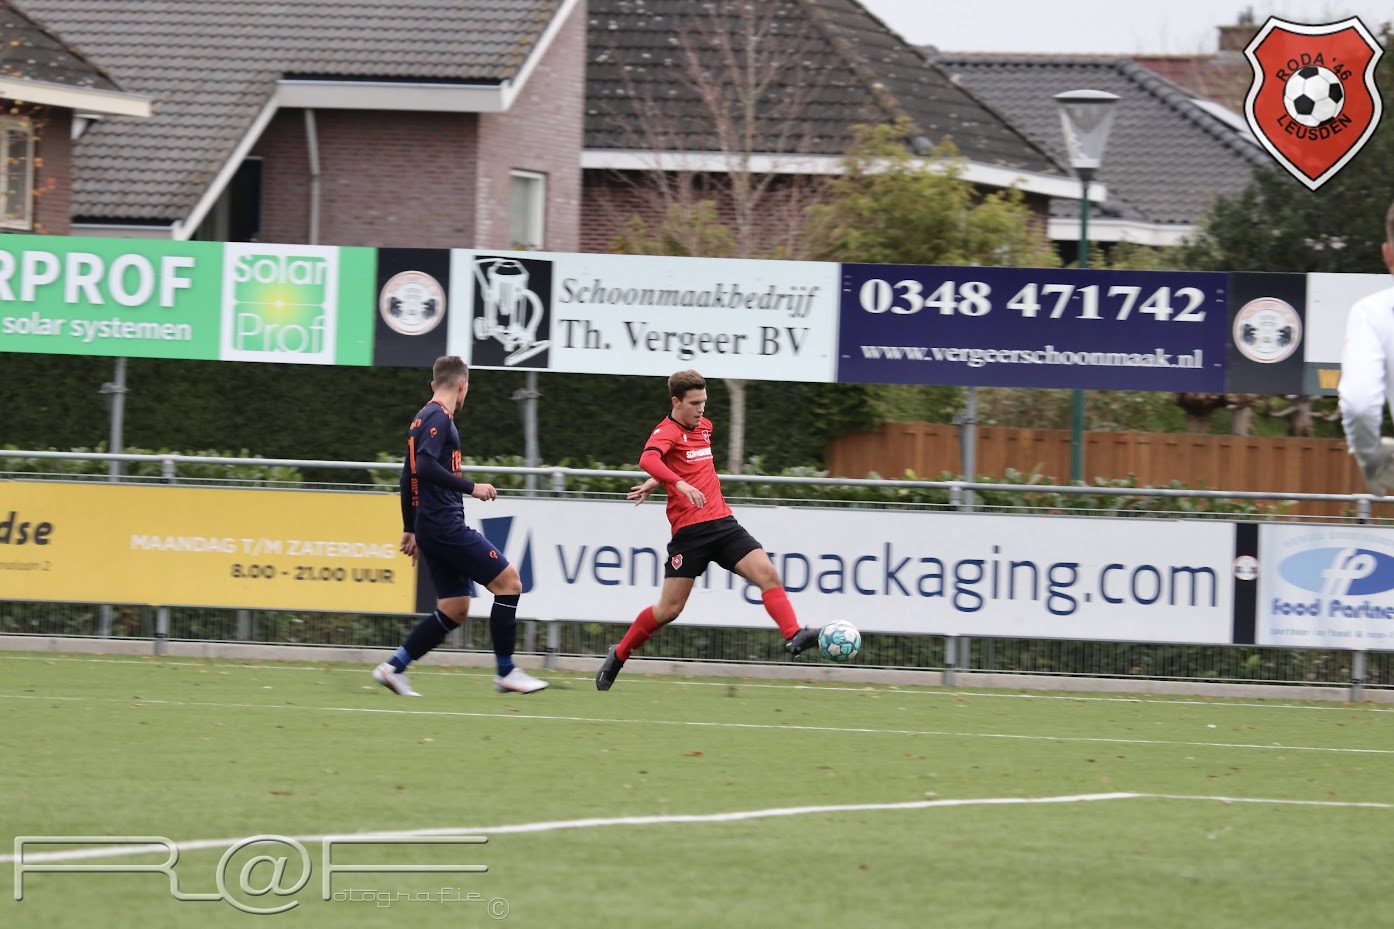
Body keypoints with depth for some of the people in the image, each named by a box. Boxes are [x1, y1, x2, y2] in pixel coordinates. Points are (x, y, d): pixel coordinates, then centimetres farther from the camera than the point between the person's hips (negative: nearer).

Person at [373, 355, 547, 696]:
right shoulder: (439, 418, -9)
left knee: (455, 610, 10)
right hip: (446, 525, -10)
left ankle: (394, 667, 6)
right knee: (509, 581, -7)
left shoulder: (424, 418, 19)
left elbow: (409, 476, 24)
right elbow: (426, 466, -23)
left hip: (431, 528, 10)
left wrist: (410, 529, 29)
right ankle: (506, 673, -4)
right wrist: (472, 487, -19)